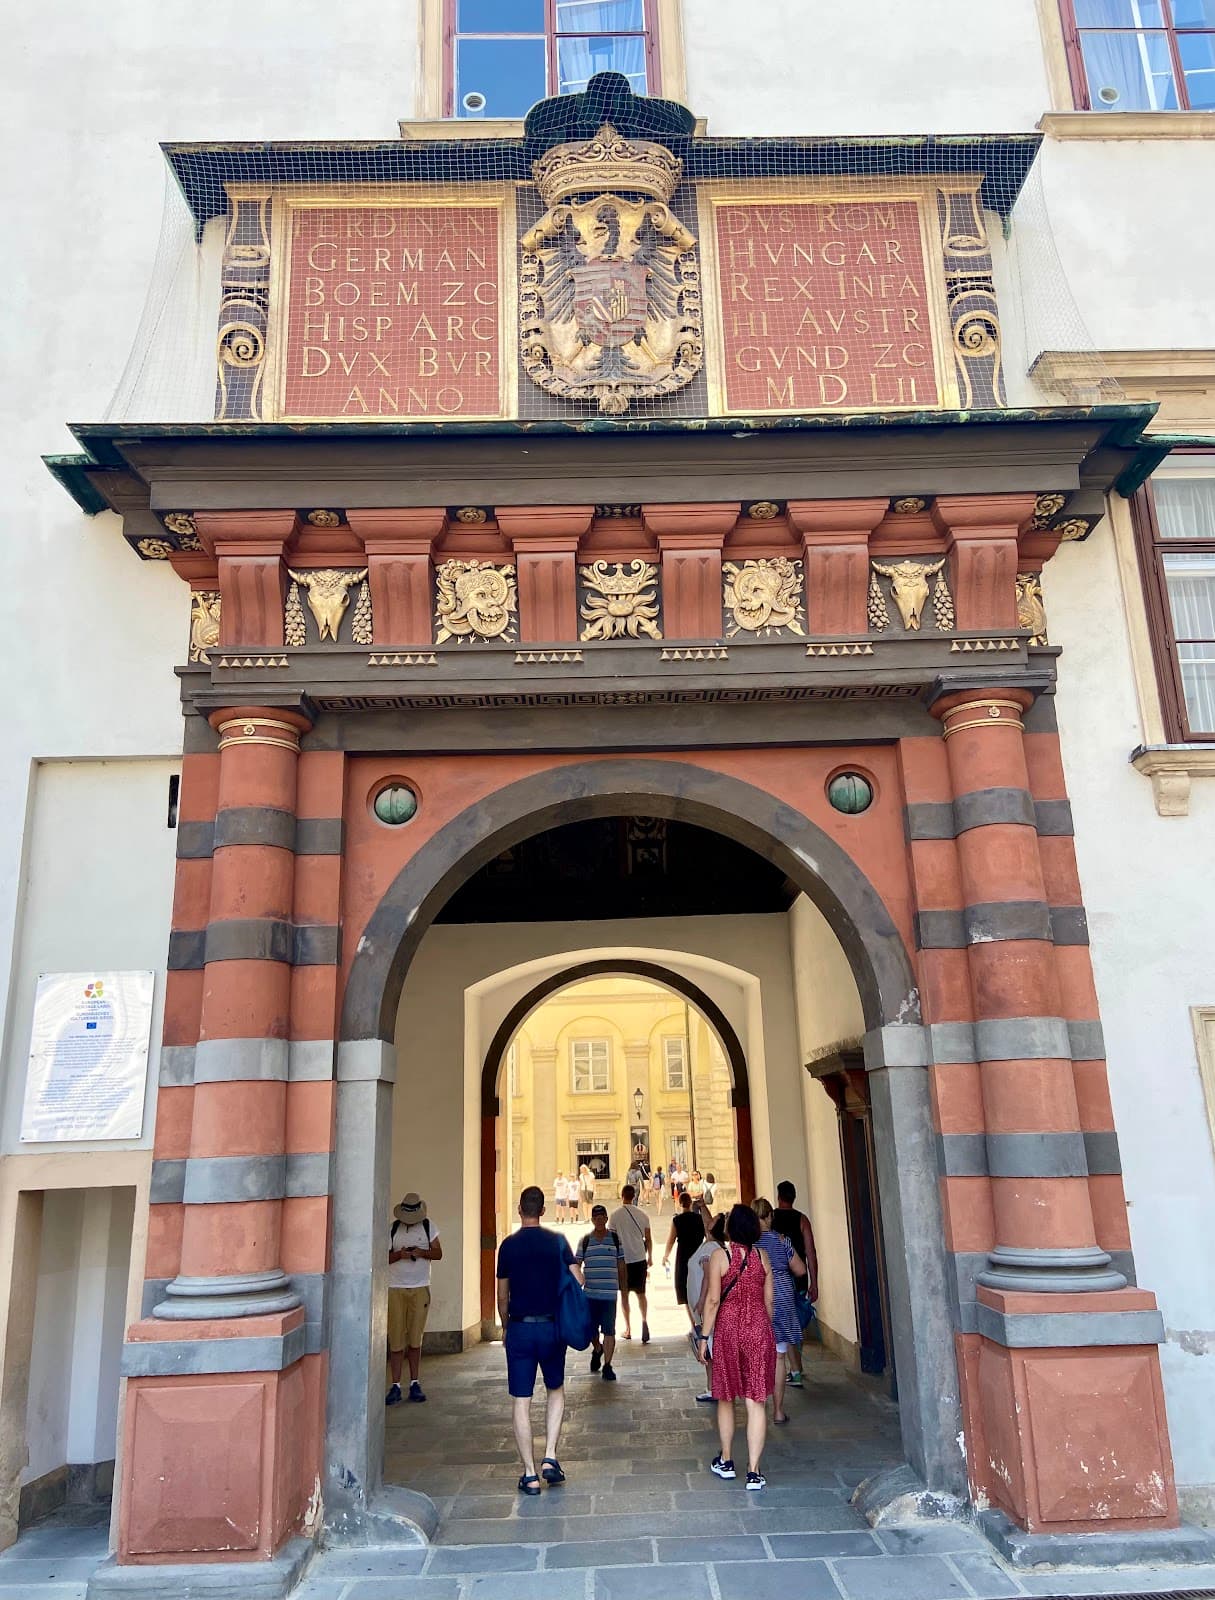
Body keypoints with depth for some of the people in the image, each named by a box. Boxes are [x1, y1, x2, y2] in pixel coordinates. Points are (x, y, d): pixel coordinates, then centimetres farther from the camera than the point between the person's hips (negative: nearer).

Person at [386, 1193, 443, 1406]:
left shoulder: (428, 1226, 4)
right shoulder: (392, 1228, 0)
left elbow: (438, 1254, 5)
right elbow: (383, 1258, 1)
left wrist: (421, 1252, -13)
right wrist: (399, 1255, -18)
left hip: (420, 1289, 1)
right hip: (395, 1289, -1)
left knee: (415, 1340, 5)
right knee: (396, 1340, -2)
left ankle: (415, 1384, 13)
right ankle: (395, 1386, 4)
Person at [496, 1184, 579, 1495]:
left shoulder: (509, 1245, -3)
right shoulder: (558, 1242, -2)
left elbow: (502, 1295, 3)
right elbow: (578, 1283, -3)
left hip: (519, 1328, -1)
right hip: (552, 1327, 1)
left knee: (521, 1401, 6)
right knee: (556, 1391, 20)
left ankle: (530, 1475, 8)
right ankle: (550, 1457, 7)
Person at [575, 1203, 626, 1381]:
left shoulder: (615, 1239, 3)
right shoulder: (585, 1240, 3)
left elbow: (621, 1265, 9)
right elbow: (577, 1264, 8)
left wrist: (623, 1288, 8)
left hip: (609, 1293, -1)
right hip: (590, 1293, 1)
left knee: (609, 1331, -3)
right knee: (591, 1328, 10)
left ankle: (607, 1366, 8)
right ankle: (597, 1350, 40)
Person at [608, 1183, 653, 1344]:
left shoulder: (616, 1214, -8)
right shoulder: (642, 1214, 1)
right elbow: (648, 1239, 5)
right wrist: (650, 1257, 17)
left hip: (623, 1259, -2)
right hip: (640, 1258, 2)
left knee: (625, 1294, 11)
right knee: (641, 1293, 11)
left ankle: (628, 1329, 15)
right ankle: (644, 1320, -12)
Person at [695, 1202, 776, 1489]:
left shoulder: (719, 1257, -10)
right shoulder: (762, 1257, 1)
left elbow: (712, 1301, -11)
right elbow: (769, 1301, 6)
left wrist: (704, 1337, -3)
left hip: (728, 1331, -2)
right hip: (759, 1331, 2)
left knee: (726, 1398, 16)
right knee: (756, 1402, 3)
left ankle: (726, 1461, 28)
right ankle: (753, 1471, 1)